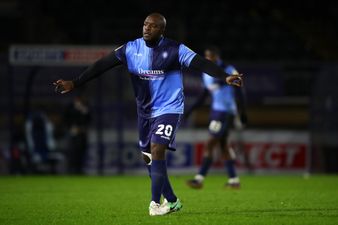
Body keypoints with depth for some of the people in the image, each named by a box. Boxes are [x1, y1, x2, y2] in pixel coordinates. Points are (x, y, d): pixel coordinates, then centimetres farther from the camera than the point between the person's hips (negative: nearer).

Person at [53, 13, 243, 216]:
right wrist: (74, 83, -8)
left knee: (156, 150, -21)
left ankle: (156, 203, -13)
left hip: (169, 109, -6)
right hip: (145, 111, 6)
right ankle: (172, 201, 25)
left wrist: (225, 77, -39)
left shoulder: (175, 50, -14)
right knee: (149, 158, 10)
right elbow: (103, 65, -3)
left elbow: (201, 63, -23)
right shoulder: (131, 49, -2)